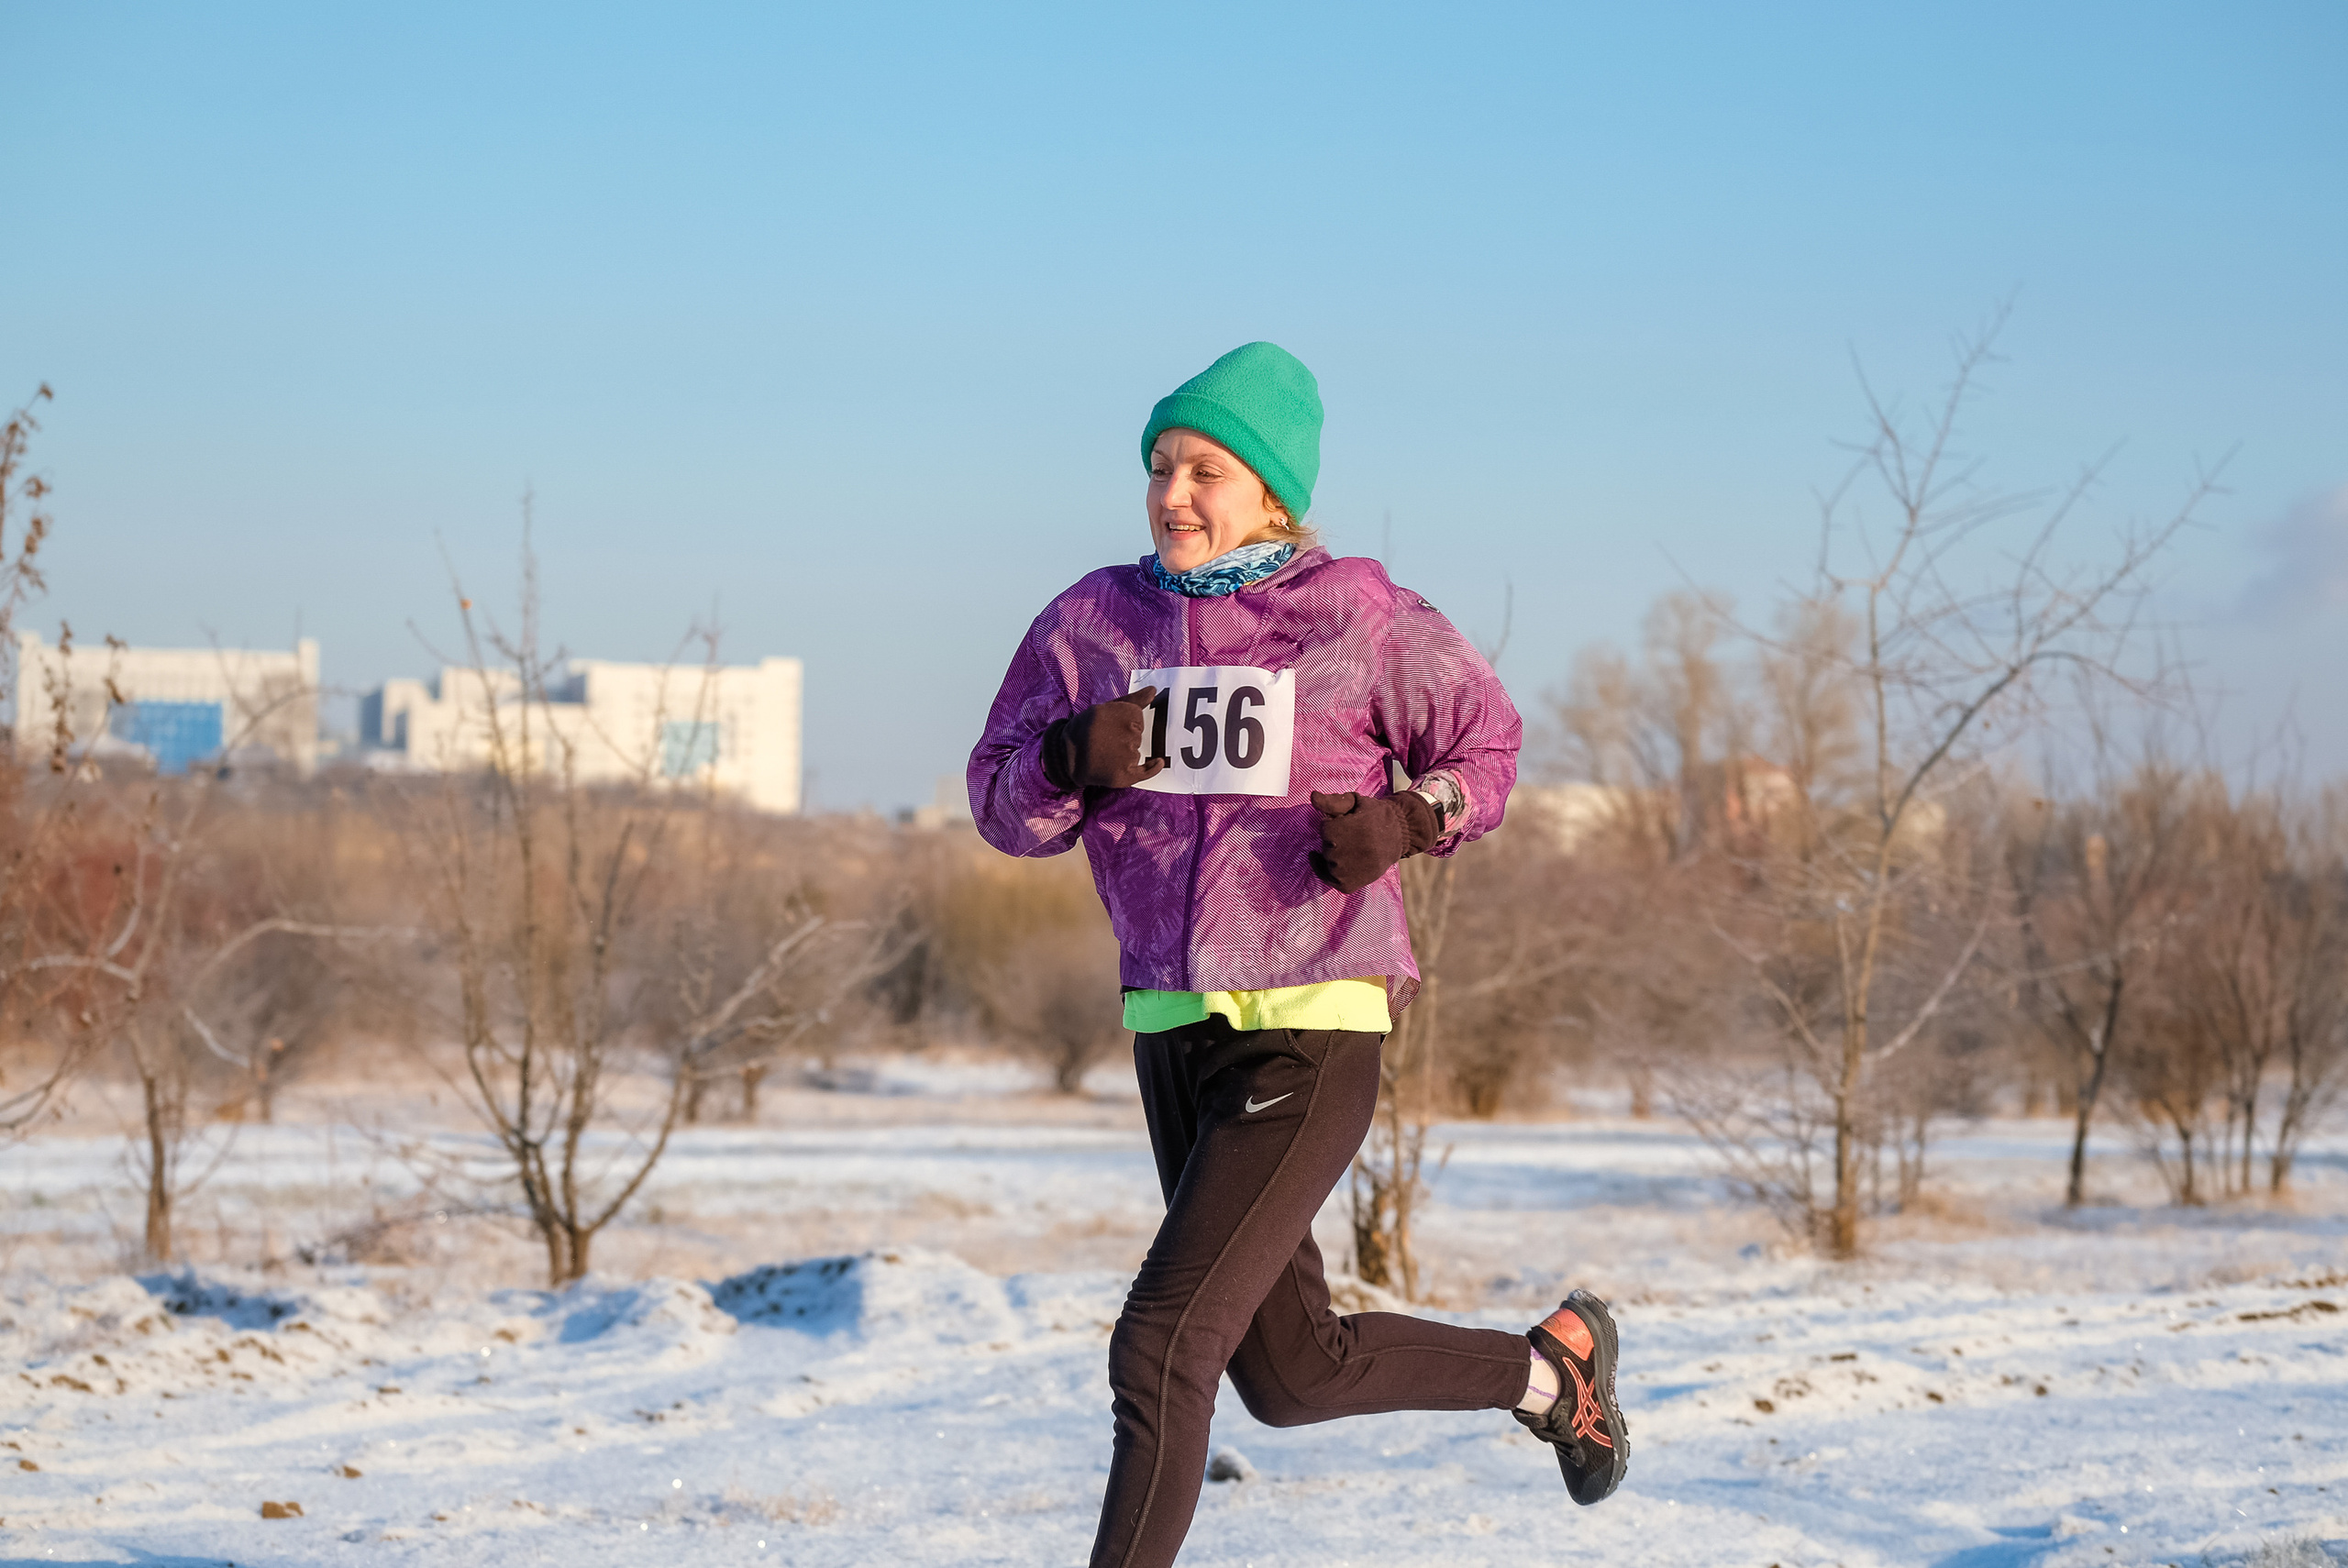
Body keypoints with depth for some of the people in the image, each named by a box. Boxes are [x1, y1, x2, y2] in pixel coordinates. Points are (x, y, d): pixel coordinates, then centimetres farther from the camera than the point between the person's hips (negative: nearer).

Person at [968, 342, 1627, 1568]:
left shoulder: (1355, 616, -6)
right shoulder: (1094, 621, 5)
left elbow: (1484, 744, 7)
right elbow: (1002, 803, 8)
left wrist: (1406, 822, -12)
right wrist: (1072, 761, -13)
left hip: (1310, 1039, -6)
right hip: (1171, 1035, 6)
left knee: (1162, 1347, -14)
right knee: (1293, 1377, 18)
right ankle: (1549, 1366, 43)